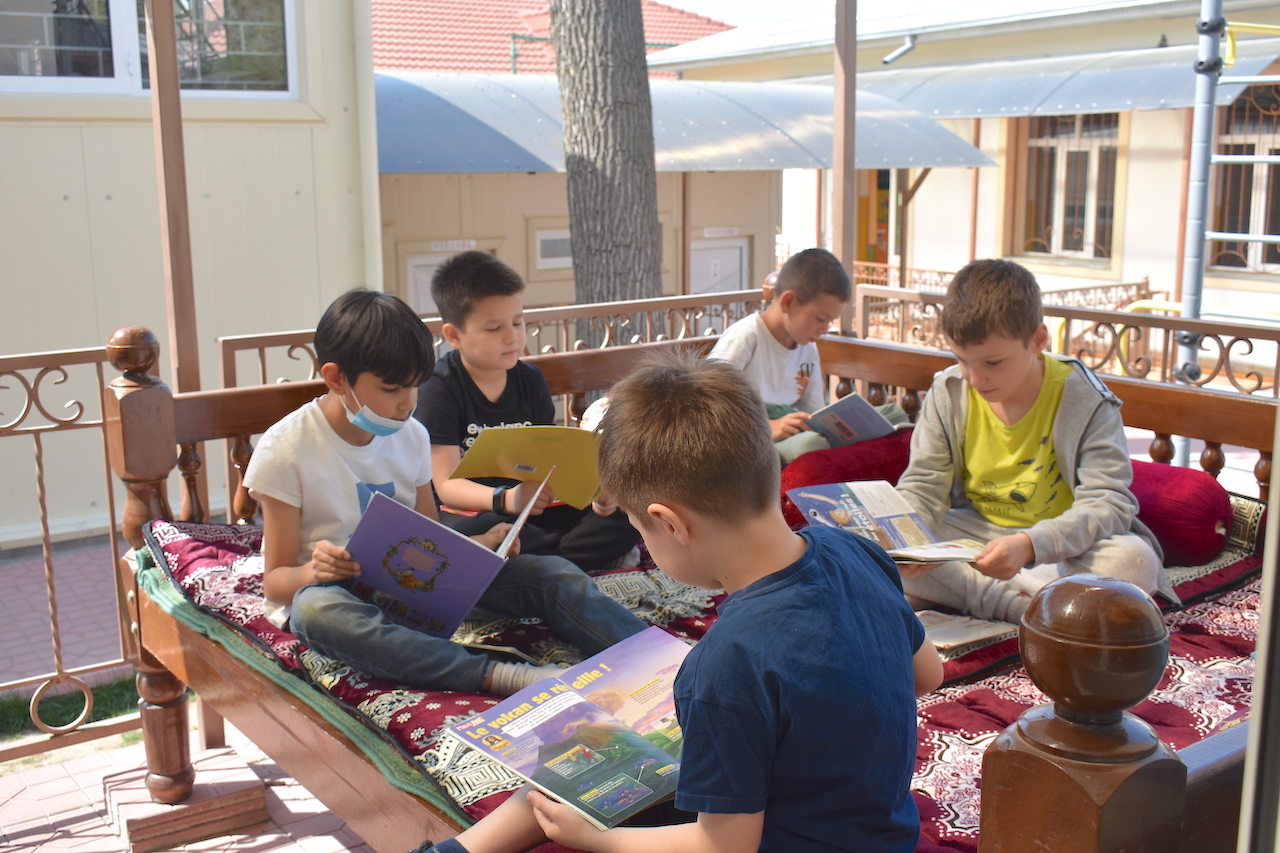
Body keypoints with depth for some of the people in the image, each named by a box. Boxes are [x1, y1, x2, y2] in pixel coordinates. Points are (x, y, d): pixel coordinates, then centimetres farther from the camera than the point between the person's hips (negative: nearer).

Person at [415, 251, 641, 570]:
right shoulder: (439, 387, -10)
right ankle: (594, 554, -20)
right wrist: (505, 499, -36)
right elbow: (447, 484, -16)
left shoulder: (530, 380, 6)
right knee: (472, 533, -40)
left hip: (536, 509, 5)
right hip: (473, 513, -4)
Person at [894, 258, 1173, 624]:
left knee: (1136, 560, -34)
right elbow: (922, 489, -3)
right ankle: (1017, 604, -29)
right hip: (974, 536, 3)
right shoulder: (948, 394, -5)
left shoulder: (1083, 400, -15)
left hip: (1060, 546, -2)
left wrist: (1031, 545, -40)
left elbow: (1108, 503, -21)